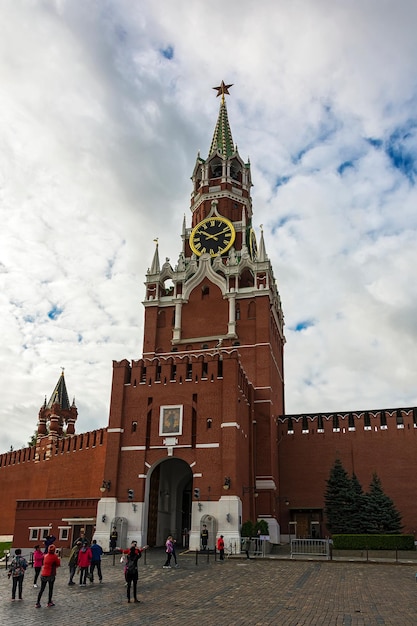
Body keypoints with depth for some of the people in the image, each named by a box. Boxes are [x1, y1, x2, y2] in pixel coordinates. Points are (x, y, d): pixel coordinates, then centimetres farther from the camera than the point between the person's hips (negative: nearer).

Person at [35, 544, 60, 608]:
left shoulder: (45, 556, 3)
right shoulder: (54, 557, -12)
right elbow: (58, 564, -2)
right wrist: (59, 559, 17)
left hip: (43, 574, 4)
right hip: (50, 575, -4)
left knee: (42, 589, 10)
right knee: (50, 589, 11)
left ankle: (37, 603, 6)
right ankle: (49, 602, 18)